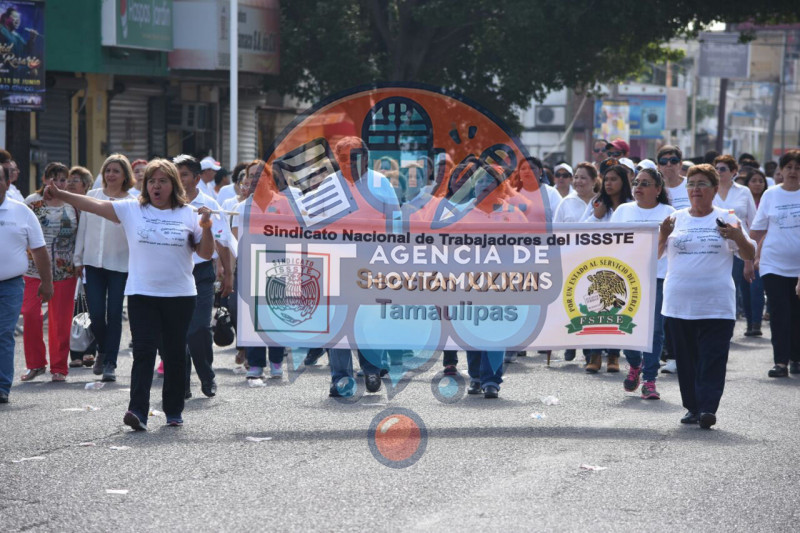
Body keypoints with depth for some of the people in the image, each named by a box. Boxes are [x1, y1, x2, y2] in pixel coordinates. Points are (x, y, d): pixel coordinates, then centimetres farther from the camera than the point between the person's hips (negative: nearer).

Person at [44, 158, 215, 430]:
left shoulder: (188, 214, 5)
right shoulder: (132, 210, 4)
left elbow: (206, 254, 5)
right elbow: (95, 205, -2)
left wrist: (206, 227, -12)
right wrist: (60, 195, -11)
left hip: (180, 295, 1)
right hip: (142, 294, -1)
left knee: (175, 354, 8)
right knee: (144, 351, -11)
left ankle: (174, 411, 19)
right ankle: (138, 411, -17)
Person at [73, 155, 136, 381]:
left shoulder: (131, 202, -2)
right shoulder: (92, 196, 6)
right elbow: (83, 229, 11)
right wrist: (78, 258, 10)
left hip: (119, 265, -2)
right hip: (93, 263, 2)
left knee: (114, 314, -2)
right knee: (96, 314, -1)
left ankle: (110, 363, 6)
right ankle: (102, 351, 25)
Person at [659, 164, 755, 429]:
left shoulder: (727, 219, 5)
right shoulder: (676, 219, 9)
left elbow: (750, 255, 6)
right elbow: (654, 255, 9)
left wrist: (738, 238, -14)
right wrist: (663, 236, -10)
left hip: (716, 305, -2)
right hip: (679, 304, 3)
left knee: (712, 359, -9)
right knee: (685, 358, 7)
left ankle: (708, 408, -13)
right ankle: (692, 407, 16)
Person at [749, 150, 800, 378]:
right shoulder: (771, 194, 5)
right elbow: (758, 229, 11)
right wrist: (754, 255, 5)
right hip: (774, 264, 0)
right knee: (779, 314, -6)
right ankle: (781, 361, -8)